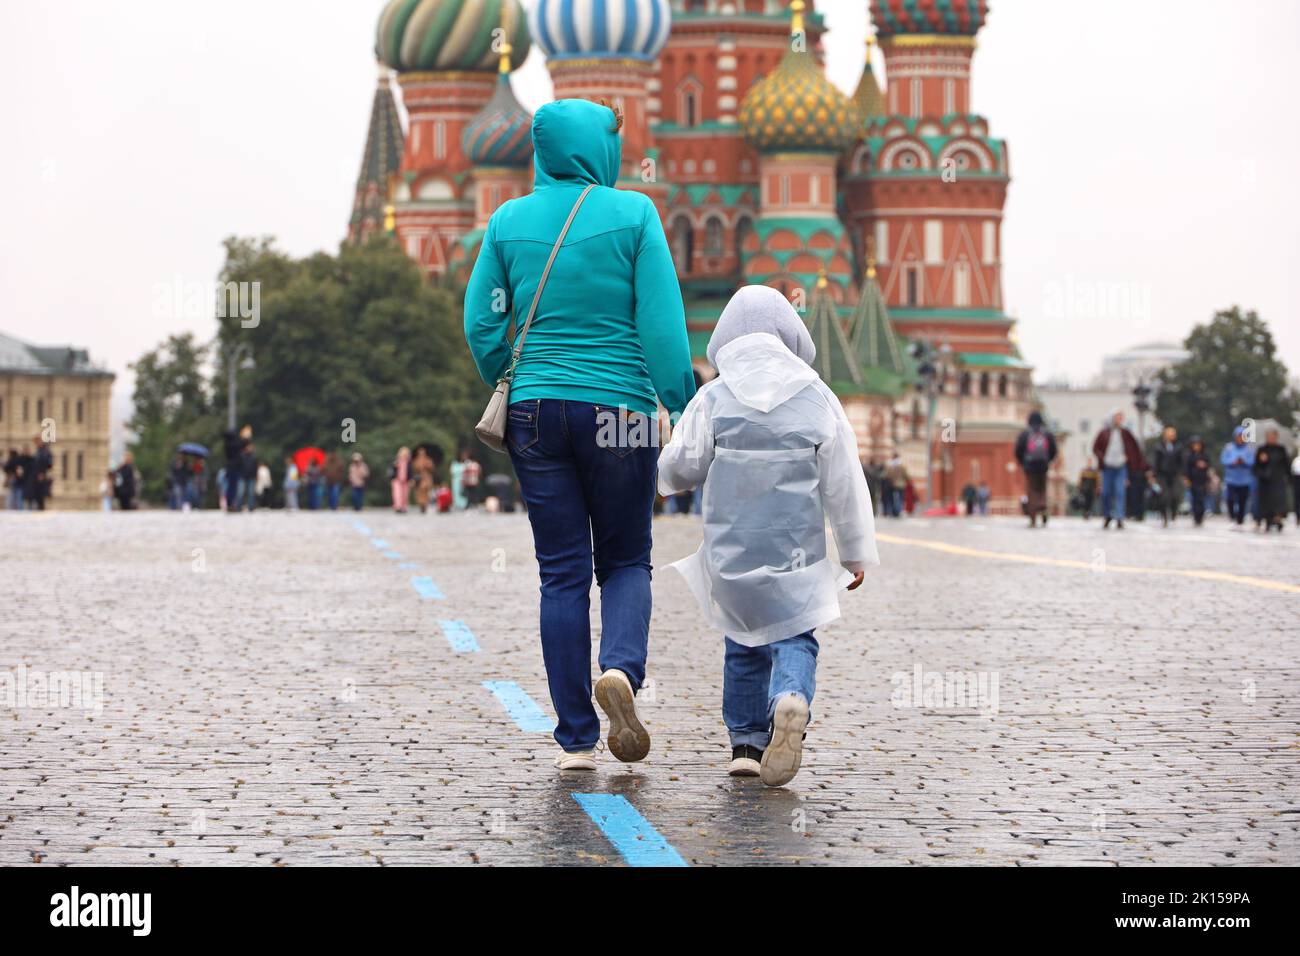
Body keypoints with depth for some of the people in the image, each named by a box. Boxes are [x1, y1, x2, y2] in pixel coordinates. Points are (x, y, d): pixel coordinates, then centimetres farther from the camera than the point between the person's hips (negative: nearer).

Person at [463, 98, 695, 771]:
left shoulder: (509, 221, 3)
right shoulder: (632, 213, -4)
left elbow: (482, 324, 4)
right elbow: (663, 324, -8)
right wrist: (683, 409, -3)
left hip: (535, 410, 2)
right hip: (620, 410, -2)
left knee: (562, 573, 6)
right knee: (625, 561, 14)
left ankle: (576, 740, 4)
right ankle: (621, 669, -16)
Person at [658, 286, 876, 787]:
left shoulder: (713, 399, -4)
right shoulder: (817, 399, -1)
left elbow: (679, 469, -1)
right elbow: (844, 484, 3)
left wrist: (671, 472, 25)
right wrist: (856, 553, 12)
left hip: (731, 548, 1)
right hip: (797, 548, -1)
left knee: (743, 643, 16)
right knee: (793, 637, 4)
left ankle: (746, 742, 18)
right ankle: (791, 699, -27)